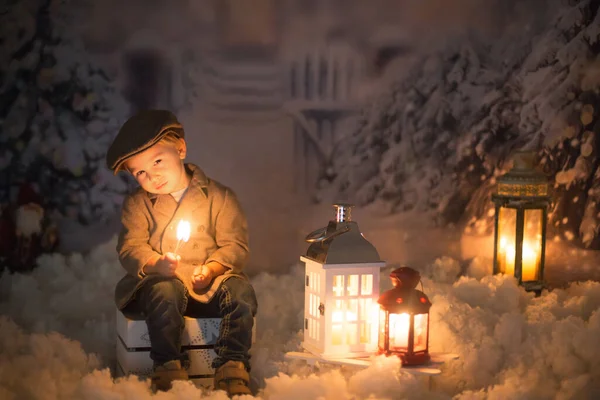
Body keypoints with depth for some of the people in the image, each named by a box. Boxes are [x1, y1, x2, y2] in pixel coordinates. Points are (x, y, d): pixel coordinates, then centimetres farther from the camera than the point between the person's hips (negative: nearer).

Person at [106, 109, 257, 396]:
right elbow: (130, 248, 1)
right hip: (161, 279, 0)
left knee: (241, 291, -29)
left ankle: (232, 364, -25)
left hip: (209, 283, 1)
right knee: (165, 292, -35)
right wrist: (154, 264, -21)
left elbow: (235, 246, 1)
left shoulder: (218, 196, 6)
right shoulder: (137, 204, 10)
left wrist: (212, 268, -19)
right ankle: (168, 366, -29)